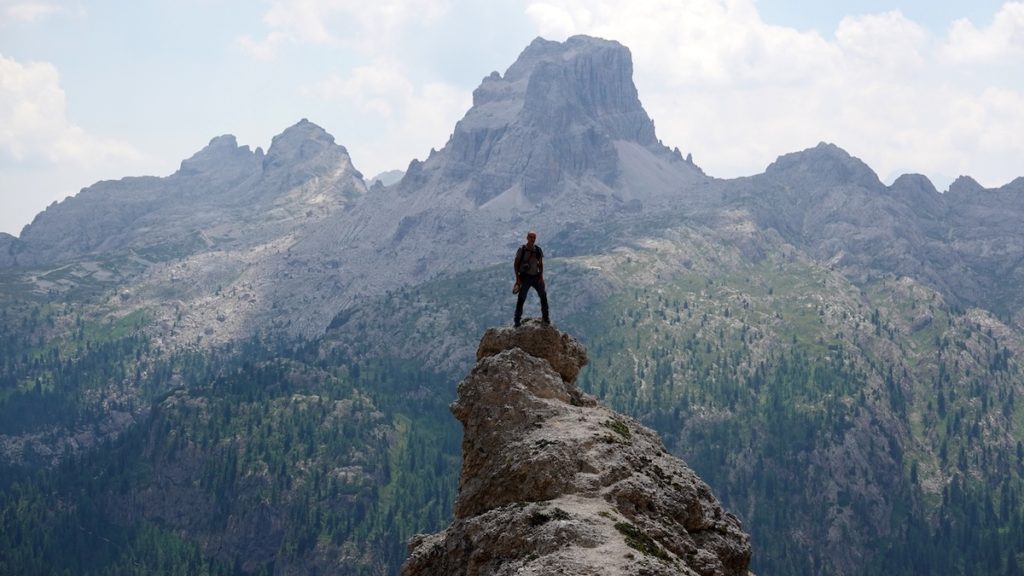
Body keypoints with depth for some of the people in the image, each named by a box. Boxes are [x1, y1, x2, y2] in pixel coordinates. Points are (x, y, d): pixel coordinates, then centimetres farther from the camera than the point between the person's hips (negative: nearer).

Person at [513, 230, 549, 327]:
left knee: (543, 296, 3)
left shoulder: (538, 250, 3)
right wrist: (517, 278, -10)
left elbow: (541, 264, 10)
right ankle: (517, 320, 3)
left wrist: (541, 276, -1)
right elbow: (516, 263, -4)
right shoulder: (522, 249, -7)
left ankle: (546, 317, 16)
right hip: (525, 277, -4)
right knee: (521, 299, -4)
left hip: (536, 276, 4)